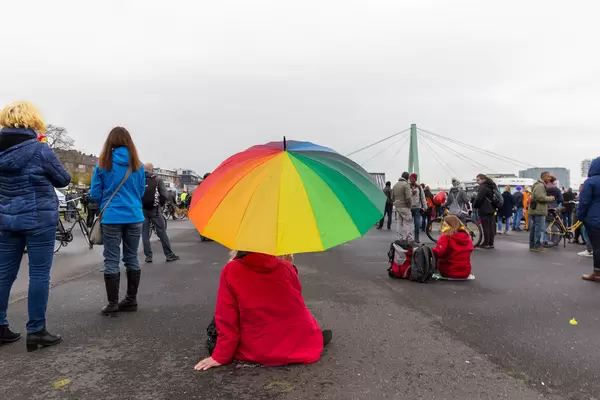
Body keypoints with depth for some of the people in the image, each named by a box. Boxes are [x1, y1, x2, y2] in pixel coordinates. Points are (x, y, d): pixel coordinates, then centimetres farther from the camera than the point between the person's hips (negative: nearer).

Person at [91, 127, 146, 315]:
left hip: (111, 218, -2)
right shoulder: (138, 165, 2)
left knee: (111, 261, 3)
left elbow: (95, 193, 0)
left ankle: (112, 303, 7)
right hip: (134, 217, 2)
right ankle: (131, 300, 18)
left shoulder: (103, 164, -4)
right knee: (132, 259, 10)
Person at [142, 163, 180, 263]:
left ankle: (148, 256, 9)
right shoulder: (158, 180, -3)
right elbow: (164, 195, -7)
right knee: (162, 232, 4)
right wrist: (161, 205, 9)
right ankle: (169, 255, 7)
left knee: (145, 233, 8)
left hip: (142, 210, 2)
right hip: (154, 209, -2)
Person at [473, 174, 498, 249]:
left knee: (486, 226, -5)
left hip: (484, 210, -9)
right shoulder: (492, 186, 16)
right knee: (491, 226, 10)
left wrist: (474, 206, -3)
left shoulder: (483, 187, -16)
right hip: (492, 209, 9)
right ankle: (491, 243, 15)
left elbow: (478, 199, -19)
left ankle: (486, 243, -2)